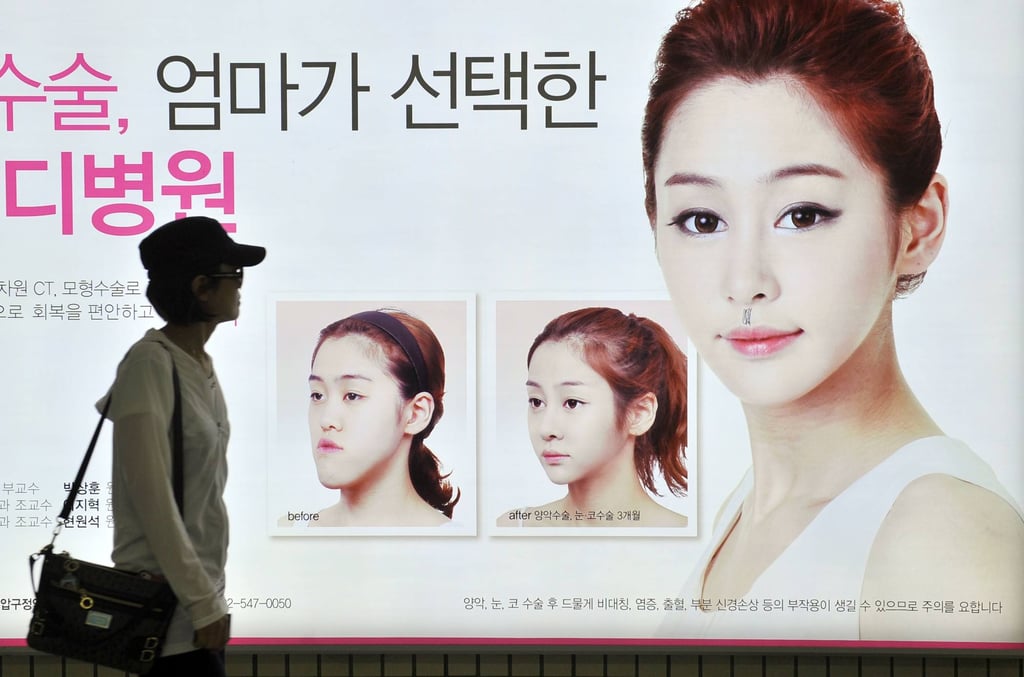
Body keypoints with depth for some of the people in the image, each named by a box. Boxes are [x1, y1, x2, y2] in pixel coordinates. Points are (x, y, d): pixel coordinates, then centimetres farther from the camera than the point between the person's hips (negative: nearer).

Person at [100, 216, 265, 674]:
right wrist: (201, 601, -18)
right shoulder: (151, 363, -15)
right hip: (169, 601, -8)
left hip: (201, 588, 8)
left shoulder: (200, 365, 9)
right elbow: (151, 494, -19)